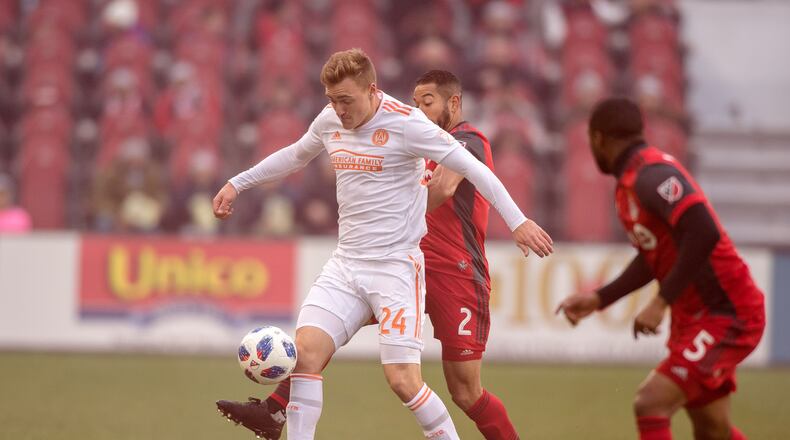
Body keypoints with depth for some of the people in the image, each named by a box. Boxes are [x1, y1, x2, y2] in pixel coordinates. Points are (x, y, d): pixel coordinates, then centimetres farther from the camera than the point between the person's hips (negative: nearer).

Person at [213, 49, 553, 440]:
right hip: (345, 264, 6)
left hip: (397, 268, -6)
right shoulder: (330, 120, 7)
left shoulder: (406, 123, -13)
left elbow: (472, 168, -11)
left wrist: (517, 221, -15)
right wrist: (237, 184, 31)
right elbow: (294, 156, 28)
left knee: (402, 379, -12)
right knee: (305, 351, -12)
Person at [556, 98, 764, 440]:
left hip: (726, 316, -10)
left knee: (650, 405, -18)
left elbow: (704, 234, -31)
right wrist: (599, 299, 15)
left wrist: (661, 302, -28)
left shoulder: (651, 174, -19)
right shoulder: (629, 182, 11)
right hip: (692, 318, 10)